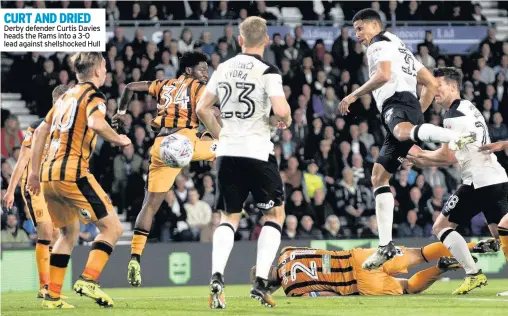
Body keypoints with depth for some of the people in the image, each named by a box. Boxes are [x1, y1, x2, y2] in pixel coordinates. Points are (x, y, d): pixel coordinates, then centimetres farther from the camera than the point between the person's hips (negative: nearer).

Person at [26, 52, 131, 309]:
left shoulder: (66, 97, 21)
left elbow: (40, 132, 23)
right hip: (72, 173, -8)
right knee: (112, 227, -4)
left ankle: (52, 295, 15)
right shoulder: (92, 95, -3)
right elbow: (96, 123, -25)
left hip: (48, 174, 8)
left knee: (69, 233, 21)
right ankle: (88, 280, -18)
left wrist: (35, 172, 26)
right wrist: (119, 139, -7)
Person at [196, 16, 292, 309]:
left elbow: (202, 109, 13)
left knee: (231, 216, 15)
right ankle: (261, 282, 0)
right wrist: (287, 119, 3)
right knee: (276, 213, 12)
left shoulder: (224, 68, 9)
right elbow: (281, 110, -20)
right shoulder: (267, 71, -8)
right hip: (257, 151, -5)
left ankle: (217, 278, -8)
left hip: (227, 153, 5)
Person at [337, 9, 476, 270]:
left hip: (398, 101, -10)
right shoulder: (401, 50, 36)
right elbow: (431, 84, 33)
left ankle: (455, 138, -76)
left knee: (403, 131, -46)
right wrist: (417, 114, 33)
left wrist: (354, 95, -5)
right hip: (412, 108, 10)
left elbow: (384, 75, -13)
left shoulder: (380, 44, 8)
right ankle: (385, 246, 8)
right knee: (379, 176, 13)